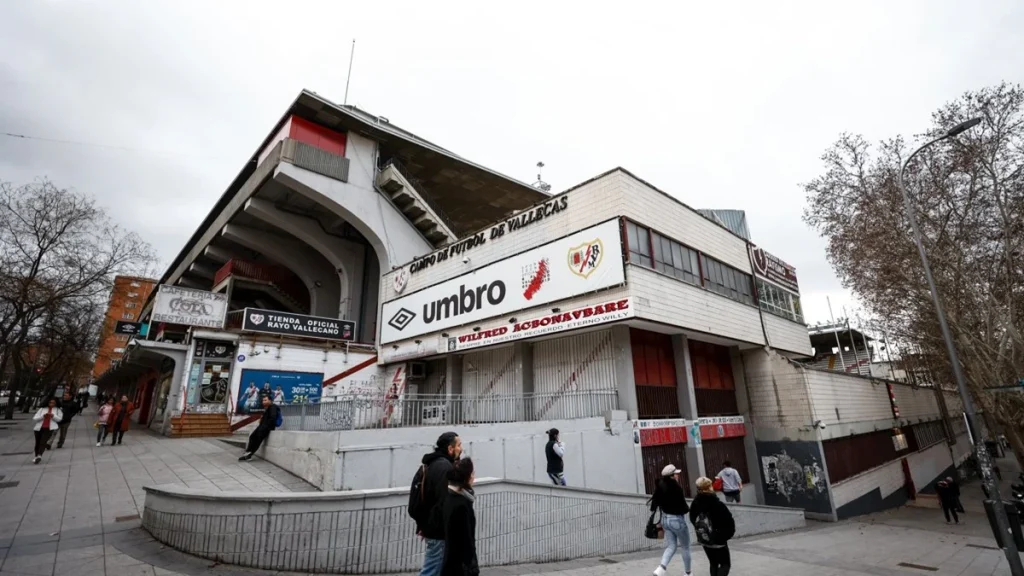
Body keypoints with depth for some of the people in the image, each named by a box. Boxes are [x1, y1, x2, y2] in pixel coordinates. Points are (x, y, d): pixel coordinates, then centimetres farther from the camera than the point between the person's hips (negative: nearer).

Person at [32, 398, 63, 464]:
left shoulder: (57, 410, 11)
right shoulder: (42, 409, 11)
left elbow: (59, 419, 4)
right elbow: (34, 418, 4)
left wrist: (53, 415, -14)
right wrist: (43, 416, -14)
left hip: (49, 428, -3)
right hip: (39, 428, 3)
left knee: (43, 442, -18)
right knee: (38, 443, 11)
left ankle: (39, 456, -29)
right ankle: (36, 456, 27)